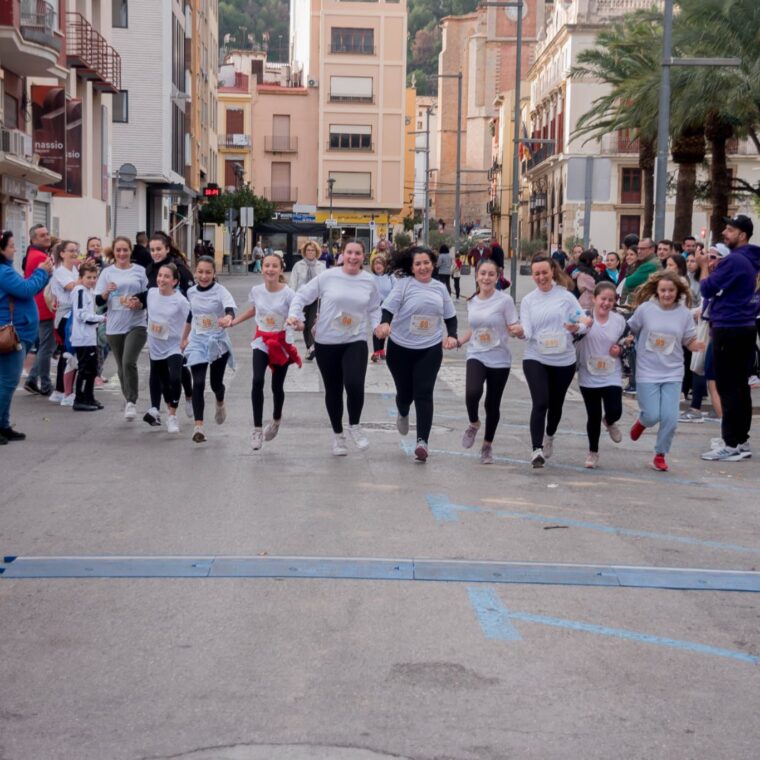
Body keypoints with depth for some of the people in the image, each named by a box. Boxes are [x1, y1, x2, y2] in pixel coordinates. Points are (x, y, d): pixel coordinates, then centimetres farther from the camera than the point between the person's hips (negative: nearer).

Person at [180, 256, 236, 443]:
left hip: (218, 342, -2)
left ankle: (220, 404, 47)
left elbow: (230, 309, -31)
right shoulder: (191, 292, 2)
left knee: (216, 382, 10)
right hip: (197, 342, 2)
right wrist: (184, 338, 26)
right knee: (198, 383, -12)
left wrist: (228, 318, -54)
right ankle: (198, 426, -15)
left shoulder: (220, 291, -12)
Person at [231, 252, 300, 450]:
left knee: (277, 386, 6)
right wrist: (234, 321, 12)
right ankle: (258, 429, -11)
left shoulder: (288, 293, -16)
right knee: (257, 381, -18)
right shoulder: (256, 290, -4)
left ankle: (276, 420, 37)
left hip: (282, 342, -2)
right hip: (262, 340, 2)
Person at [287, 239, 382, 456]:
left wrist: (378, 326, -3)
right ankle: (337, 434, 32)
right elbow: (302, 295, -1)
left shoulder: (369, 281, 1)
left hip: (356, 342, 0)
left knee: (354, 385, -20)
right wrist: (293, 314, -16)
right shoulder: (328, 277, -7)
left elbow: (374, 308, 14)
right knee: (333, 390, 10)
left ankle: (354, 426, 9)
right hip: (327, 343, 0)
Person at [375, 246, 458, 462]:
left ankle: (422, 441, -8)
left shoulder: (439, 287, 7)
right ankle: (403, 414, 47)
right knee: (405, 392, 11)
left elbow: (450, 316, 16)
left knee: (424, 394, -7)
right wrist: (385, 323, -37)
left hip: (430, 349, 2)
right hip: (401, 348, -1)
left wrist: (452, 335, 0)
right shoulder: (404, 284, -6)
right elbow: (389, 307, -16)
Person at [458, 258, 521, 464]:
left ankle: (487, 446, 27)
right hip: (476, 356, 2)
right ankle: (473, 424, 7)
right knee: (472, 392, -25)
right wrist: (458, 342, 12)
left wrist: (519, 330, -32)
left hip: (499, 360, -2)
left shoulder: (505, 300, -8)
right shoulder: (472, 301, 6)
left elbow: (515, 330, -10)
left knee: (492, 404, 6)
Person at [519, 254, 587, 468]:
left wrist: (576, 327, -24)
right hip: (535, 358, -1)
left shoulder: (566, 296, 0)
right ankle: (537, 449, -16)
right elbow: (527, 331, -5)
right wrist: (520, 331, -26)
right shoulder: (528, 300, 4)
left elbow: (583, 323, -3)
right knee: (540, 403, -17)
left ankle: (550, 436, 44)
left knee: (556, 404, 15)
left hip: (563, 360, 1)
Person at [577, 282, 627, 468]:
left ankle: (609, 422, 28)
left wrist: (620, 350, -7)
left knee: (615, 411, -11)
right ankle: (593, 452, 28)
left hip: (612, 376, 2)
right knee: (593, 416, 7)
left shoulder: (619, 321, 0)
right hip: (589, 377, -1)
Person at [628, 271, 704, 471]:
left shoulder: (684, 313, -3)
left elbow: (690, 342, 2)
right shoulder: (645, 309, -7)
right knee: (652, 415, -5)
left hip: (673, 373, 1)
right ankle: (642, 421, 34)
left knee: (670, 418, -5)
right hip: (647, 372, -1)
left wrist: (701, 345, -18)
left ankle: (660, 455, 17)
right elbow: (630, 331, 6)